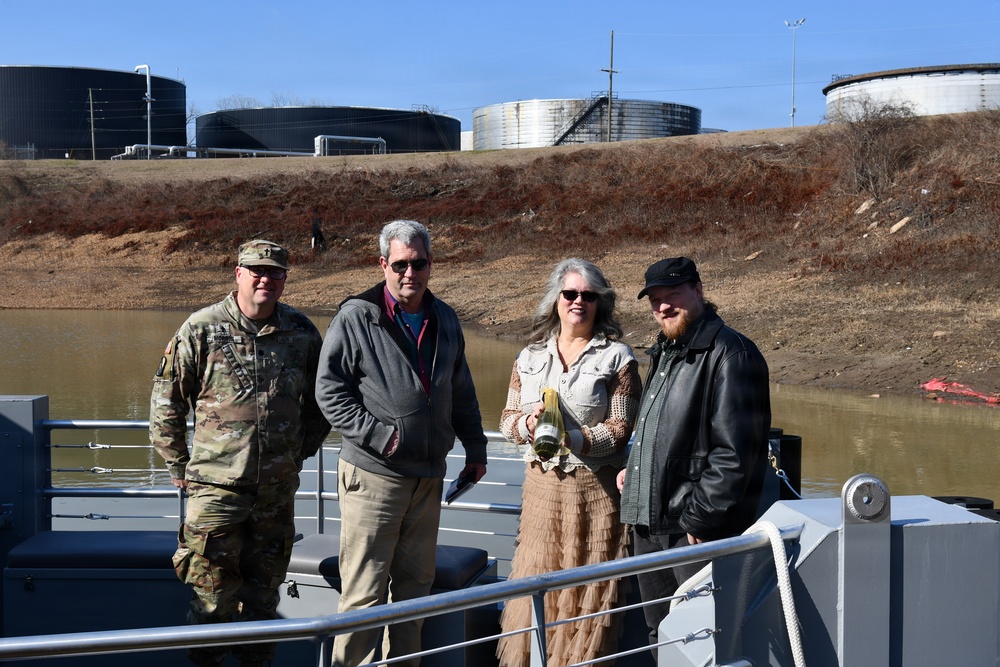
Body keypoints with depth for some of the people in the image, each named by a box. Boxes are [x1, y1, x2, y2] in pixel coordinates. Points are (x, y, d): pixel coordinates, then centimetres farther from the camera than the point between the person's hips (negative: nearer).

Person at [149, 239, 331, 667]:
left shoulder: (302, 333, 3)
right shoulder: (201, 330, -6)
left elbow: (319, 401, 17)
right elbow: (165, 402, 0)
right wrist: (179, 466, 3)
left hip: (277, 488, 3)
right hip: (216, 487, -3)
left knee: (264, 591, 16)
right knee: (213, 595, 1)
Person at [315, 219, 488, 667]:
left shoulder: (444, 319, 11)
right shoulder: (356, 317, -6)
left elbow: (461, 391, 21)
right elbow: (329, 391, -8)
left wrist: (474, 446, 19)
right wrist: (379, 435, -15)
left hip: (429, 477, 6)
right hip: (373, 476, -5)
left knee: (415, 585, 14)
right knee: (364, 594, -2)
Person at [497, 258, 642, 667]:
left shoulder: (617, 357, -2)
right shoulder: (530, 358, 10)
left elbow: (620, 430, -8)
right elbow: (508, 419, 11)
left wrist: (573, 438, -22)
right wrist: (528, 424, -12)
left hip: (595, 487, -3)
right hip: (541, 484, 4)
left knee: (588, 592, 2)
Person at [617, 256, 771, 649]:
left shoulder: (730, 354, -14)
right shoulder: (666, 352, 17)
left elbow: (733, 453, -20)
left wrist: (697, 518, -20)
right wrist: (635, 469, 14)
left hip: (699, 531, -9)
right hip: (649, 526, 9)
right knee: (660, 638, 18)